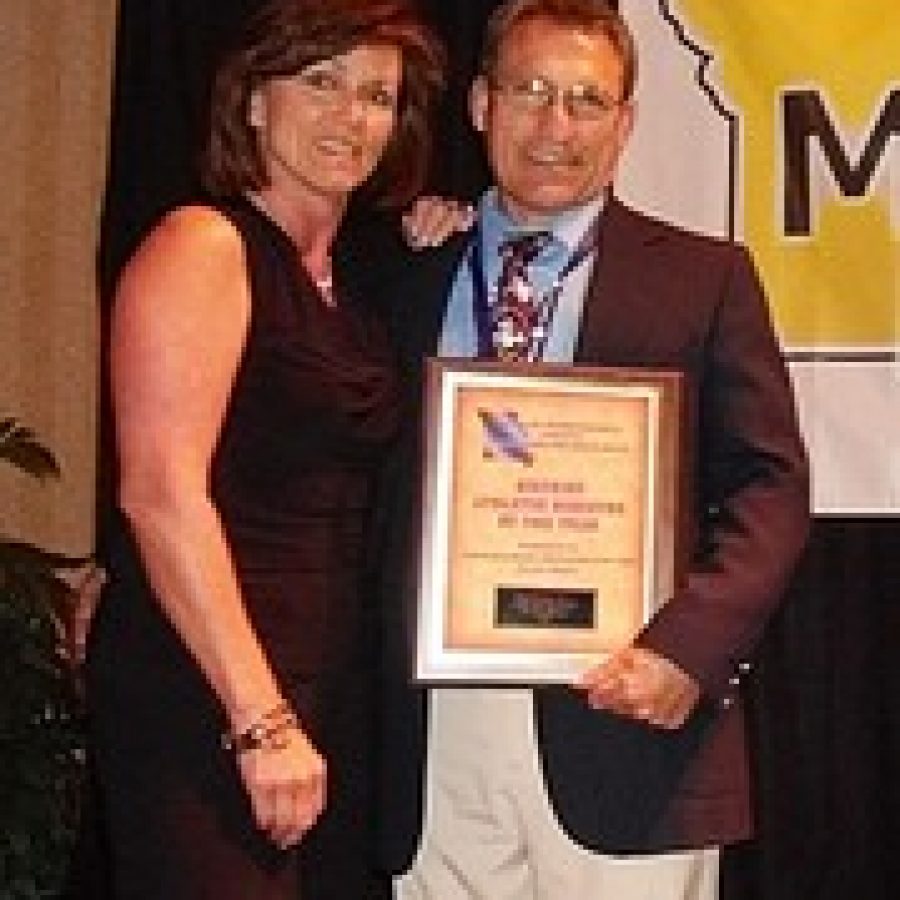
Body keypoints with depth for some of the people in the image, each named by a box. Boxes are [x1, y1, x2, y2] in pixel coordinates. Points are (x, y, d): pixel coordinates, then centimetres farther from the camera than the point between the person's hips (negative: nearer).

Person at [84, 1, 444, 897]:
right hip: (204, 706, -8)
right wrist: (261, 718, -21)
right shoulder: (201, 245, -8)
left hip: (335, 700, 8)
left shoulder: (348, 284, 16)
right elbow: (159, 492, -17)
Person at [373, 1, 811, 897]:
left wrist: (685, 648, -15)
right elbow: (386, 497, 14)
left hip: (625, 710, -2)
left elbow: (769, 487, 0)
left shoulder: (705, 278, 6)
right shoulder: (411, 281, 13)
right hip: (436, 731, 2)